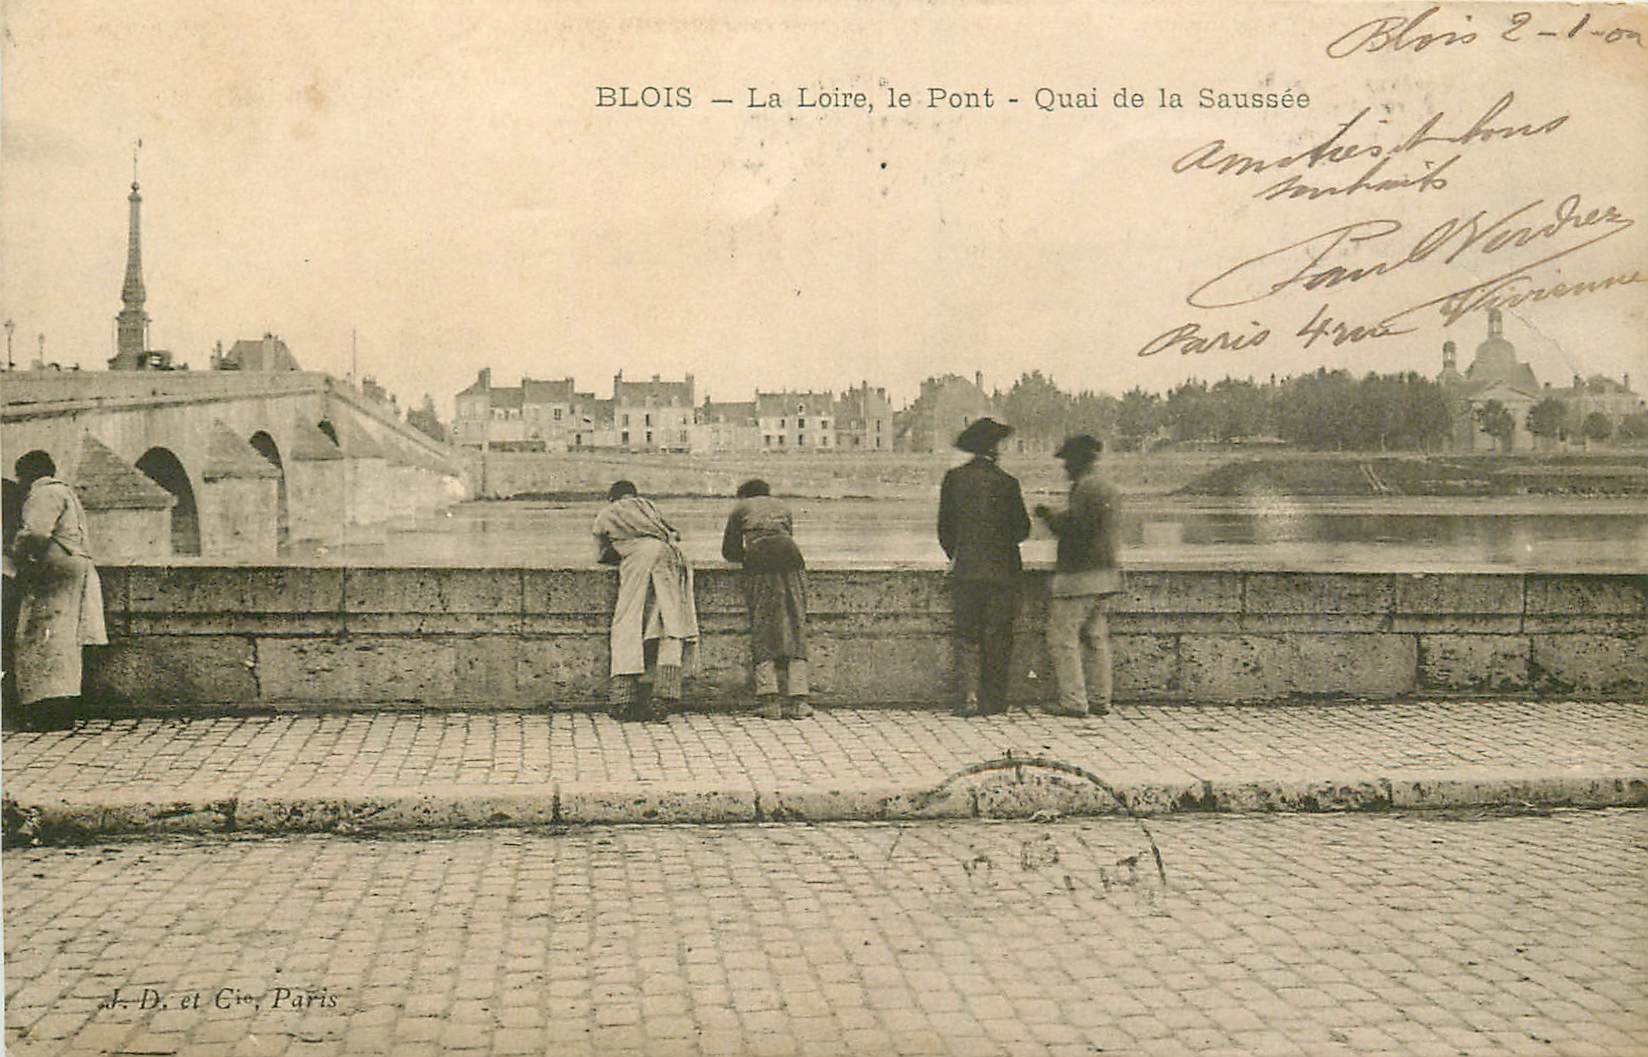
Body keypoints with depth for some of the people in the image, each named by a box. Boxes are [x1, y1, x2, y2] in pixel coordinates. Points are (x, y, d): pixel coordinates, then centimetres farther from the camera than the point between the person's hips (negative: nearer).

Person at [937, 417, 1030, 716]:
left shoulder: (954, 478, 0)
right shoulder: (1006, 483, -8)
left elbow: (945, 526, 5)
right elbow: (1021, 528, -2)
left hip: (965, 570, 2)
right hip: (1002, 570, -2)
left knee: (967, 636, 8)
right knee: (998, 637, 7)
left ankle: (970, 696, -3)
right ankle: (994, 700, 11)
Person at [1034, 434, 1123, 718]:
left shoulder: (1084, 489, -15)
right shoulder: (1107, 489, 17)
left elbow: (1072, 528, -21)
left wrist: (1049, 516, -4)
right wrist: (1056, 516, 18)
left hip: (1079, 576, -10)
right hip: (1105, 572, 10)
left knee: (1062, 636, -4)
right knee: (1095, 636, 13)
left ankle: (1073, 701, -5)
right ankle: (1099, 699, 15)